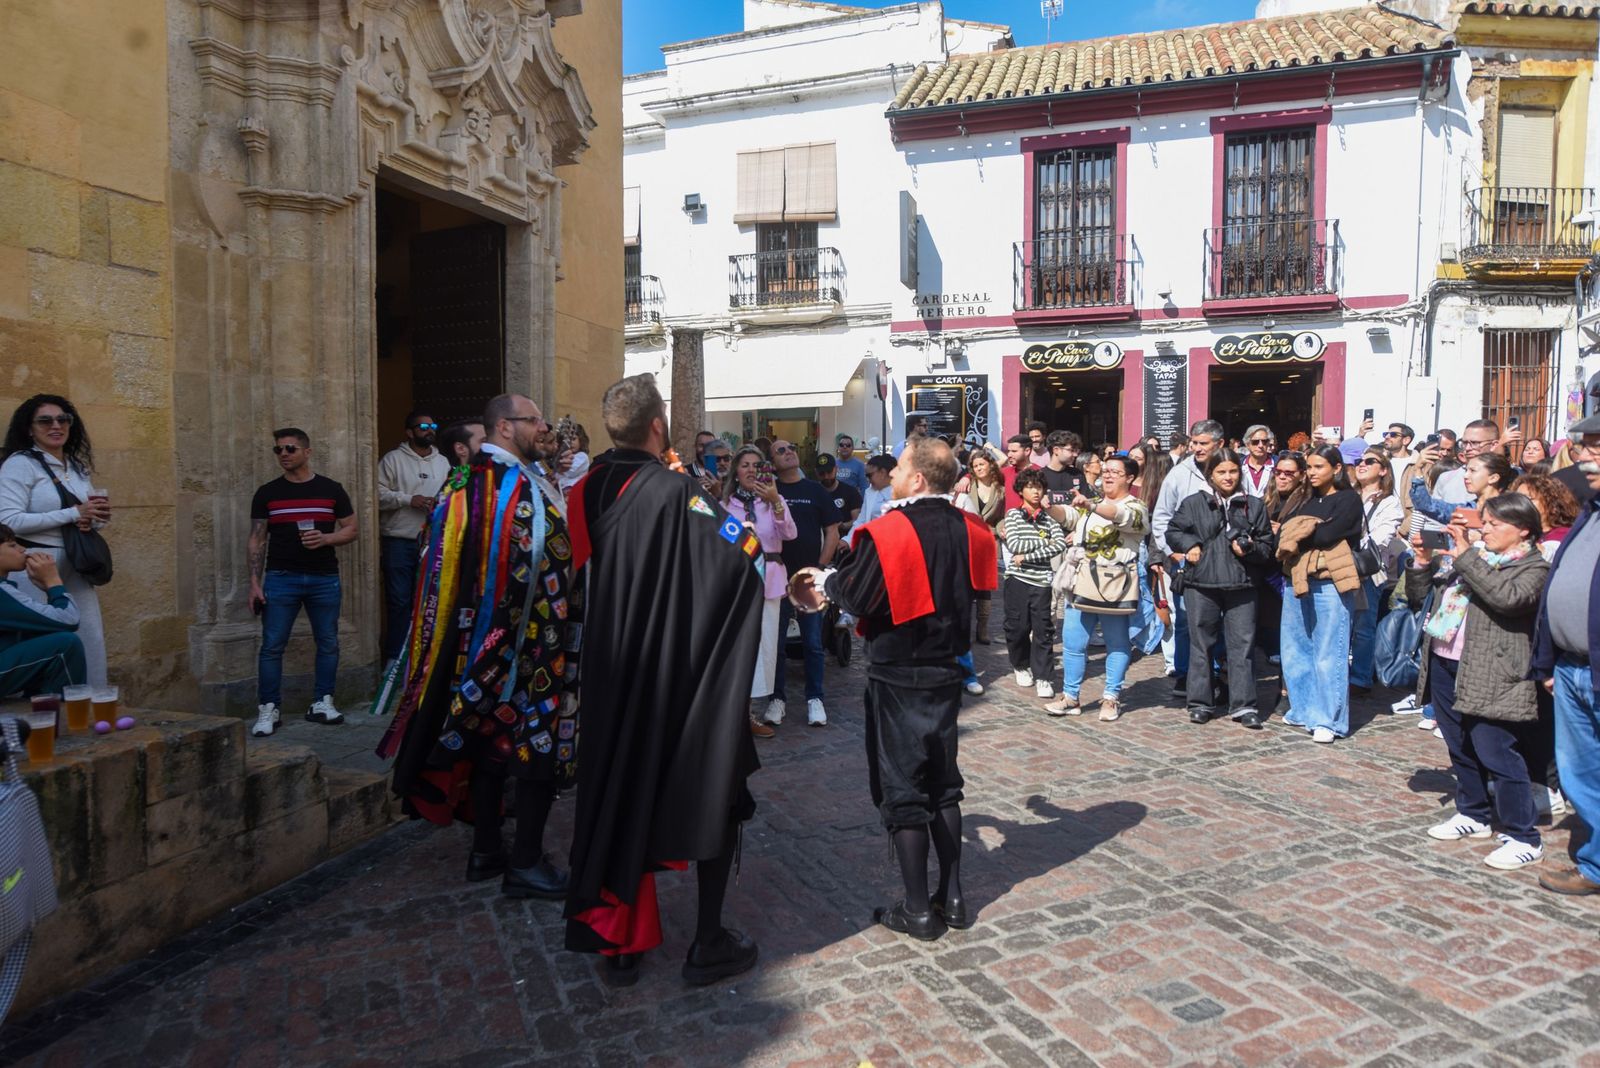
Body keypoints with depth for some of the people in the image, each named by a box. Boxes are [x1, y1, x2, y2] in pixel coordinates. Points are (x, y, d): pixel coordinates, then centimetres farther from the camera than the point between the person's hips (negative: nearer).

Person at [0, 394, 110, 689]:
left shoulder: (77, 467, 14)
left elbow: (88, 514, 23)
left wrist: (94, 518, -2)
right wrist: (73, 514, -17)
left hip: (75, 566, 7)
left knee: (89, 639, 7)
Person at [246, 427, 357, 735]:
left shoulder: (331, 490, 5)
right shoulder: (267, 493, 6)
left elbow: (351, 530, 7)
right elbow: (257, 540, 7)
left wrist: (325, 539, -14)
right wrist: (255, 583, 0)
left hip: (324, 579, 1)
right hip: (281, 578, 0)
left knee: (328, 643, 5)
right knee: (272, 646, -2)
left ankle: (322, 704, 17)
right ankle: (268, 709, 6)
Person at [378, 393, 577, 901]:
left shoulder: (463, 483, 10)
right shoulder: (519, 487, -17)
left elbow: (447, 563, 14)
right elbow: (546, 565, -21)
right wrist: (571, 612, -8)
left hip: (474, 640, 9)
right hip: (527, 640, -9)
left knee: (490, 741, 16)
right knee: (537, 743, 0)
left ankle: (485, 850, 26)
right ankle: (526, 863, 7)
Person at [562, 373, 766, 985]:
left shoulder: (586, 492, 2)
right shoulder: (673, 490, -19)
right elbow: (742, 550, -26)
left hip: (610, 677, 6)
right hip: (680, 678, -6)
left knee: (619, 795, 16)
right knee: (715, 794, 10)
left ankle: (618, 941, 26)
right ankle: (708, 945, 17)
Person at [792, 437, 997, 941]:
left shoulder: (888, 531, -19)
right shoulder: (967, 529, -1)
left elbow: (856, 596, -17)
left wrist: (824, 582, 2)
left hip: (897, 676, -6)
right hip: (946, 671, 6)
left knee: (901, 789, 6)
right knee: (943, 783, 18)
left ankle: (919, 909, 15)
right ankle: (953, 896, 26)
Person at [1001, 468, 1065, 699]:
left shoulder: (1049, 516, 9)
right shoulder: (1014, 514, 4)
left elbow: (1061, 544, -7)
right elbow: (1014, 545, -8)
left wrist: (1028, 556, -13)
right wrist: (1046, 541, -5)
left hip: (1042, 579, 1)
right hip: (1017, 578, -1)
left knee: (1043, 629, -1)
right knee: (1017, 627, 4)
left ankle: (1042, 677, 7)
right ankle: (1020, 666, 28)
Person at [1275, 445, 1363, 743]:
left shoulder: (1348, 500, -2)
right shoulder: (1306, 501, 18)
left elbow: (1327, 535, -15)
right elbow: (1282, 533, 7)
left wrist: (1296, 534, -2)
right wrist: (1308, 534, -10)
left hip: (1329, 584, -7)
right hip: (1297, 581, 7)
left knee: (1329, 654, -3)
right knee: (1294, 650, 10)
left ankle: (1328, 720, 4)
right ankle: (1304, 710, 23)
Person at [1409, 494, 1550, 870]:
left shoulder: (1533, 566, -3)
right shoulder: (1472, 554, 16)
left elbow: (1507, 597, -25)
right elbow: (1418, 595, 17)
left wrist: (1466, 557, -21)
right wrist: (1423, 563, 0)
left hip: (1488, 676, -7)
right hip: (1444, 665, 7)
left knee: (1496, 754, -5)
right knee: (1461, 749, 17)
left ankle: (1523, 839, 7)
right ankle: (1473, 814, 33)